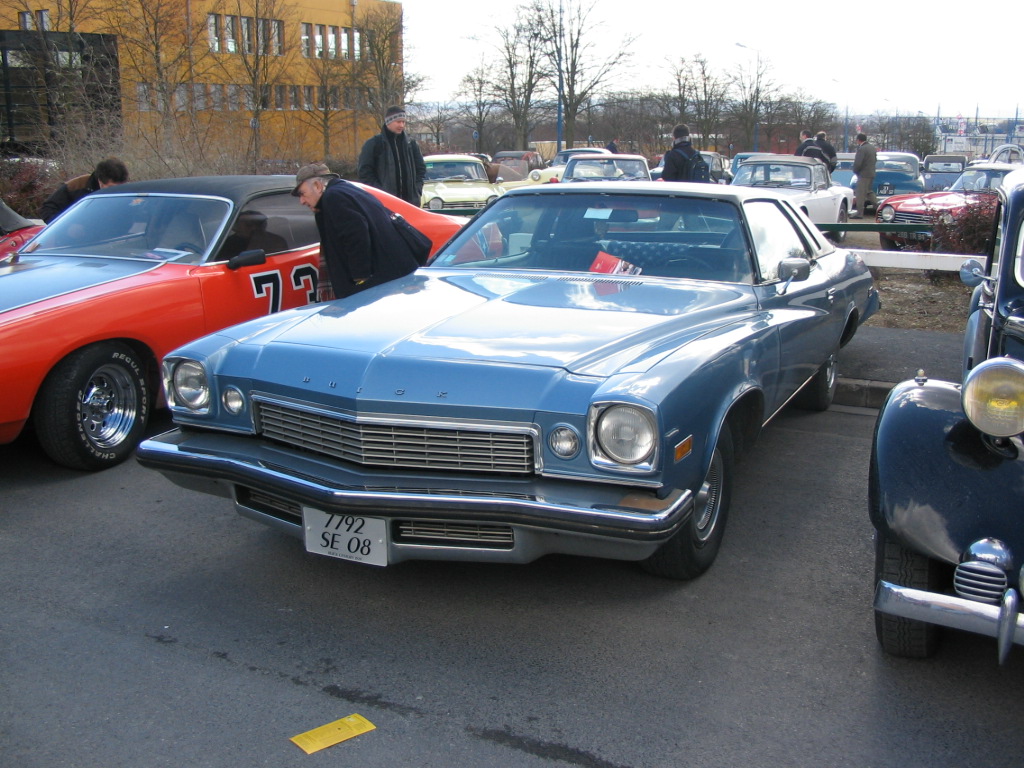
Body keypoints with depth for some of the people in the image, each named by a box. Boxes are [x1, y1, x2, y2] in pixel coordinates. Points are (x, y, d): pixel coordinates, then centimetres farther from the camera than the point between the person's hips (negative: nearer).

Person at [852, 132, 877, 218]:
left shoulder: (861, 149, -18)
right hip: (872, 173, 9)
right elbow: (875, 159, 19)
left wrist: (855, 171, -3)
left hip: (864, 174, -9)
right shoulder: (872, 147, 11)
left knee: (860, 194, -5)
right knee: (869, 192, 21)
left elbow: (857, 163, -21)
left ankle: (859, 212, -4)